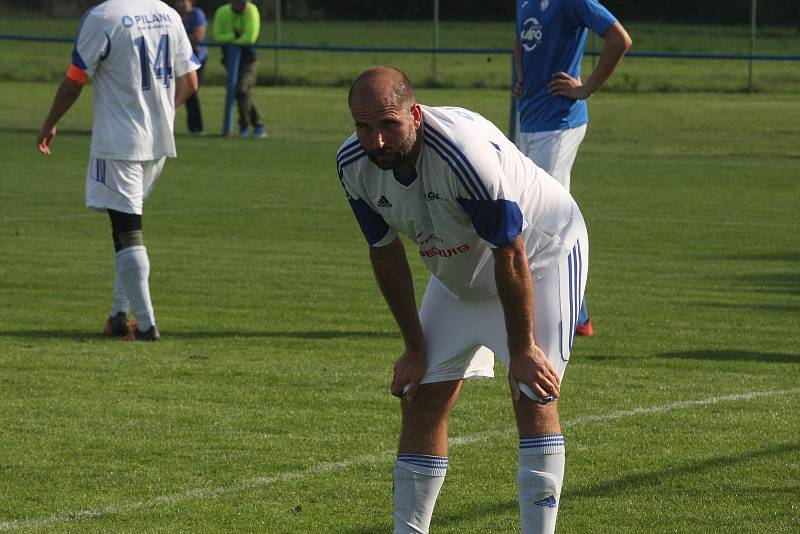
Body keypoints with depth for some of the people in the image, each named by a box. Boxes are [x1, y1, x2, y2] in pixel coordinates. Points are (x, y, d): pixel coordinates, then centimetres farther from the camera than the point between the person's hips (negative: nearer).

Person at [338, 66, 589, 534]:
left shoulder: (465, 152, -39)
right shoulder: (354, 164, -19)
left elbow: (510, 255, -28)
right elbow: (386, 253, -4)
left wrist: (521, 350, -20)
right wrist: (415, 349, -1)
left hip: (540, 253, -6)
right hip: (459, 272, 6)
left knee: (535, 400, -16)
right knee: (422, 402, 1)